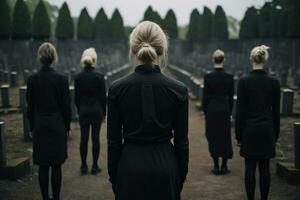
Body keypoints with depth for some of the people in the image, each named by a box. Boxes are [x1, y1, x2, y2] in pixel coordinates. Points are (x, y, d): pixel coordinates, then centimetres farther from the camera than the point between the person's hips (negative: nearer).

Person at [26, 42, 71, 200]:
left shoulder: (32, 79, -4)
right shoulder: (61, 79, -10)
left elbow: (30, 107, 2)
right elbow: (66, 106, -6)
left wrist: (32, 127, 12)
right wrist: (67, 126, 7)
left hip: (39, 126, 2)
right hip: (57, 125, -2)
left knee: (42, 166, 9)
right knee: (56, 166, 5)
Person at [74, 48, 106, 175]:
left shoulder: (78, 77, -3)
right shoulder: (99, 77, -10)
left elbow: (76, 97, 2)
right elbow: (103, 96, -6)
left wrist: (79, 110, 14)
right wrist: (104, 112, 4)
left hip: (83, 111, 2)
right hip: (97, 111, -2)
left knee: (84, 138, 8)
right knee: (95, 138, 4)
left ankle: (84, 166, 14)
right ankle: (95, 166, 9)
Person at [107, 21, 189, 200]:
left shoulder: (117, 89, -8)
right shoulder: (178, 90, -9)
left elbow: (114, 141, -3)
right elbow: (181, 141, -4)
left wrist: (113, 178, 8)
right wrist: (181, 177, 9)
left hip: (130, 168, 0)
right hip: (165, 167, 0)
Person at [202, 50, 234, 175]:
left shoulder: (208, 77, -9)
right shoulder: (229, 77, -4)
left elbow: (205, 96, -5)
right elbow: (231, 97, 2)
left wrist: (205, 112, 6)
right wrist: (229, 111, 13)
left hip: (211, 109, -1)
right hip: (225, 109, 1)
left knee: (213, 137, 7)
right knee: (225, 137, 9)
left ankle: (216, 166, 9)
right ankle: (224, 166, 12)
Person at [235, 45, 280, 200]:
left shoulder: (244, 81, -10)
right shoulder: (274, 82, -2)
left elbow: (240, 110, -7)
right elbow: (276, 111, 3)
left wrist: (238, 134, 1)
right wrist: (276, 133, 13)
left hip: (249, 129, -2)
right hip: (267, 129, 2)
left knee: (250, 168, 5)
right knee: (265, 168, 8)